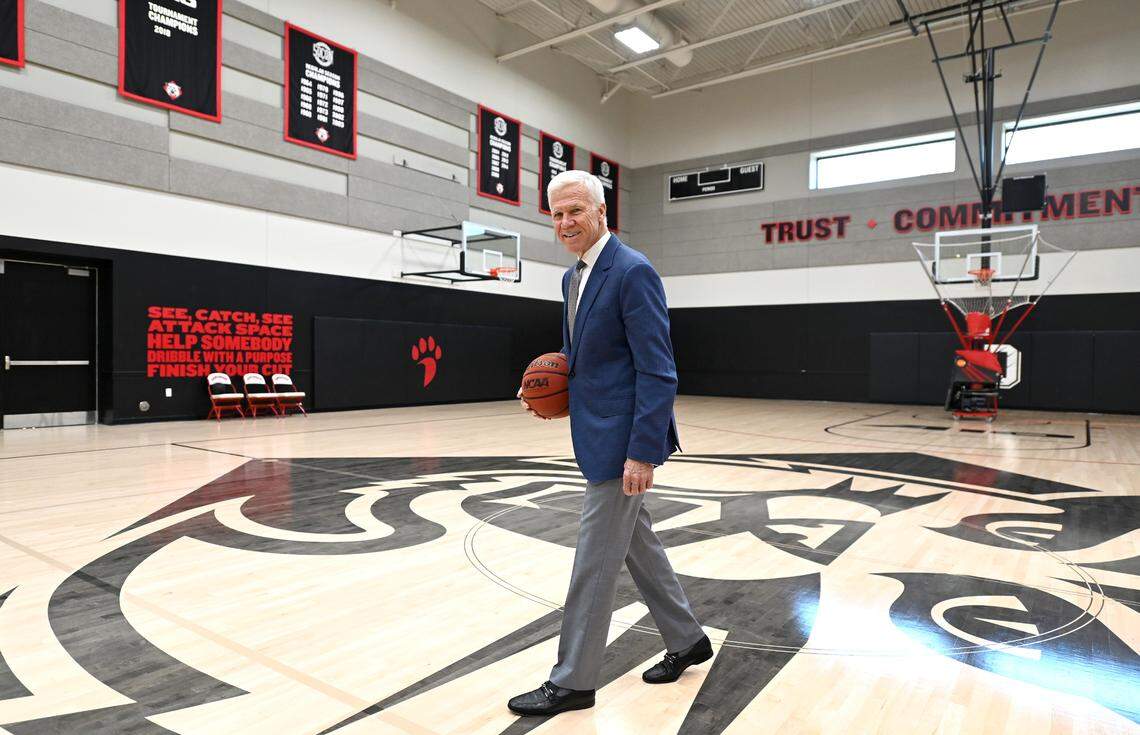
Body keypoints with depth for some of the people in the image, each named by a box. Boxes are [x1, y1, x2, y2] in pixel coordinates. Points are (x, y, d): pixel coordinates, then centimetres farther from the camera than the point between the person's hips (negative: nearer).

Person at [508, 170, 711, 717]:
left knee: (595, 558, 0)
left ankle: (573, 680, 16)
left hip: (623, 439, -9)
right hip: (598, 433, 10)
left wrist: (642, 452, -23)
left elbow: (657, 371, -20)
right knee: (636, 541, 19)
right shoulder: (573, 277, 12)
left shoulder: (633, 272, -16)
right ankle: (687, 639, 38)